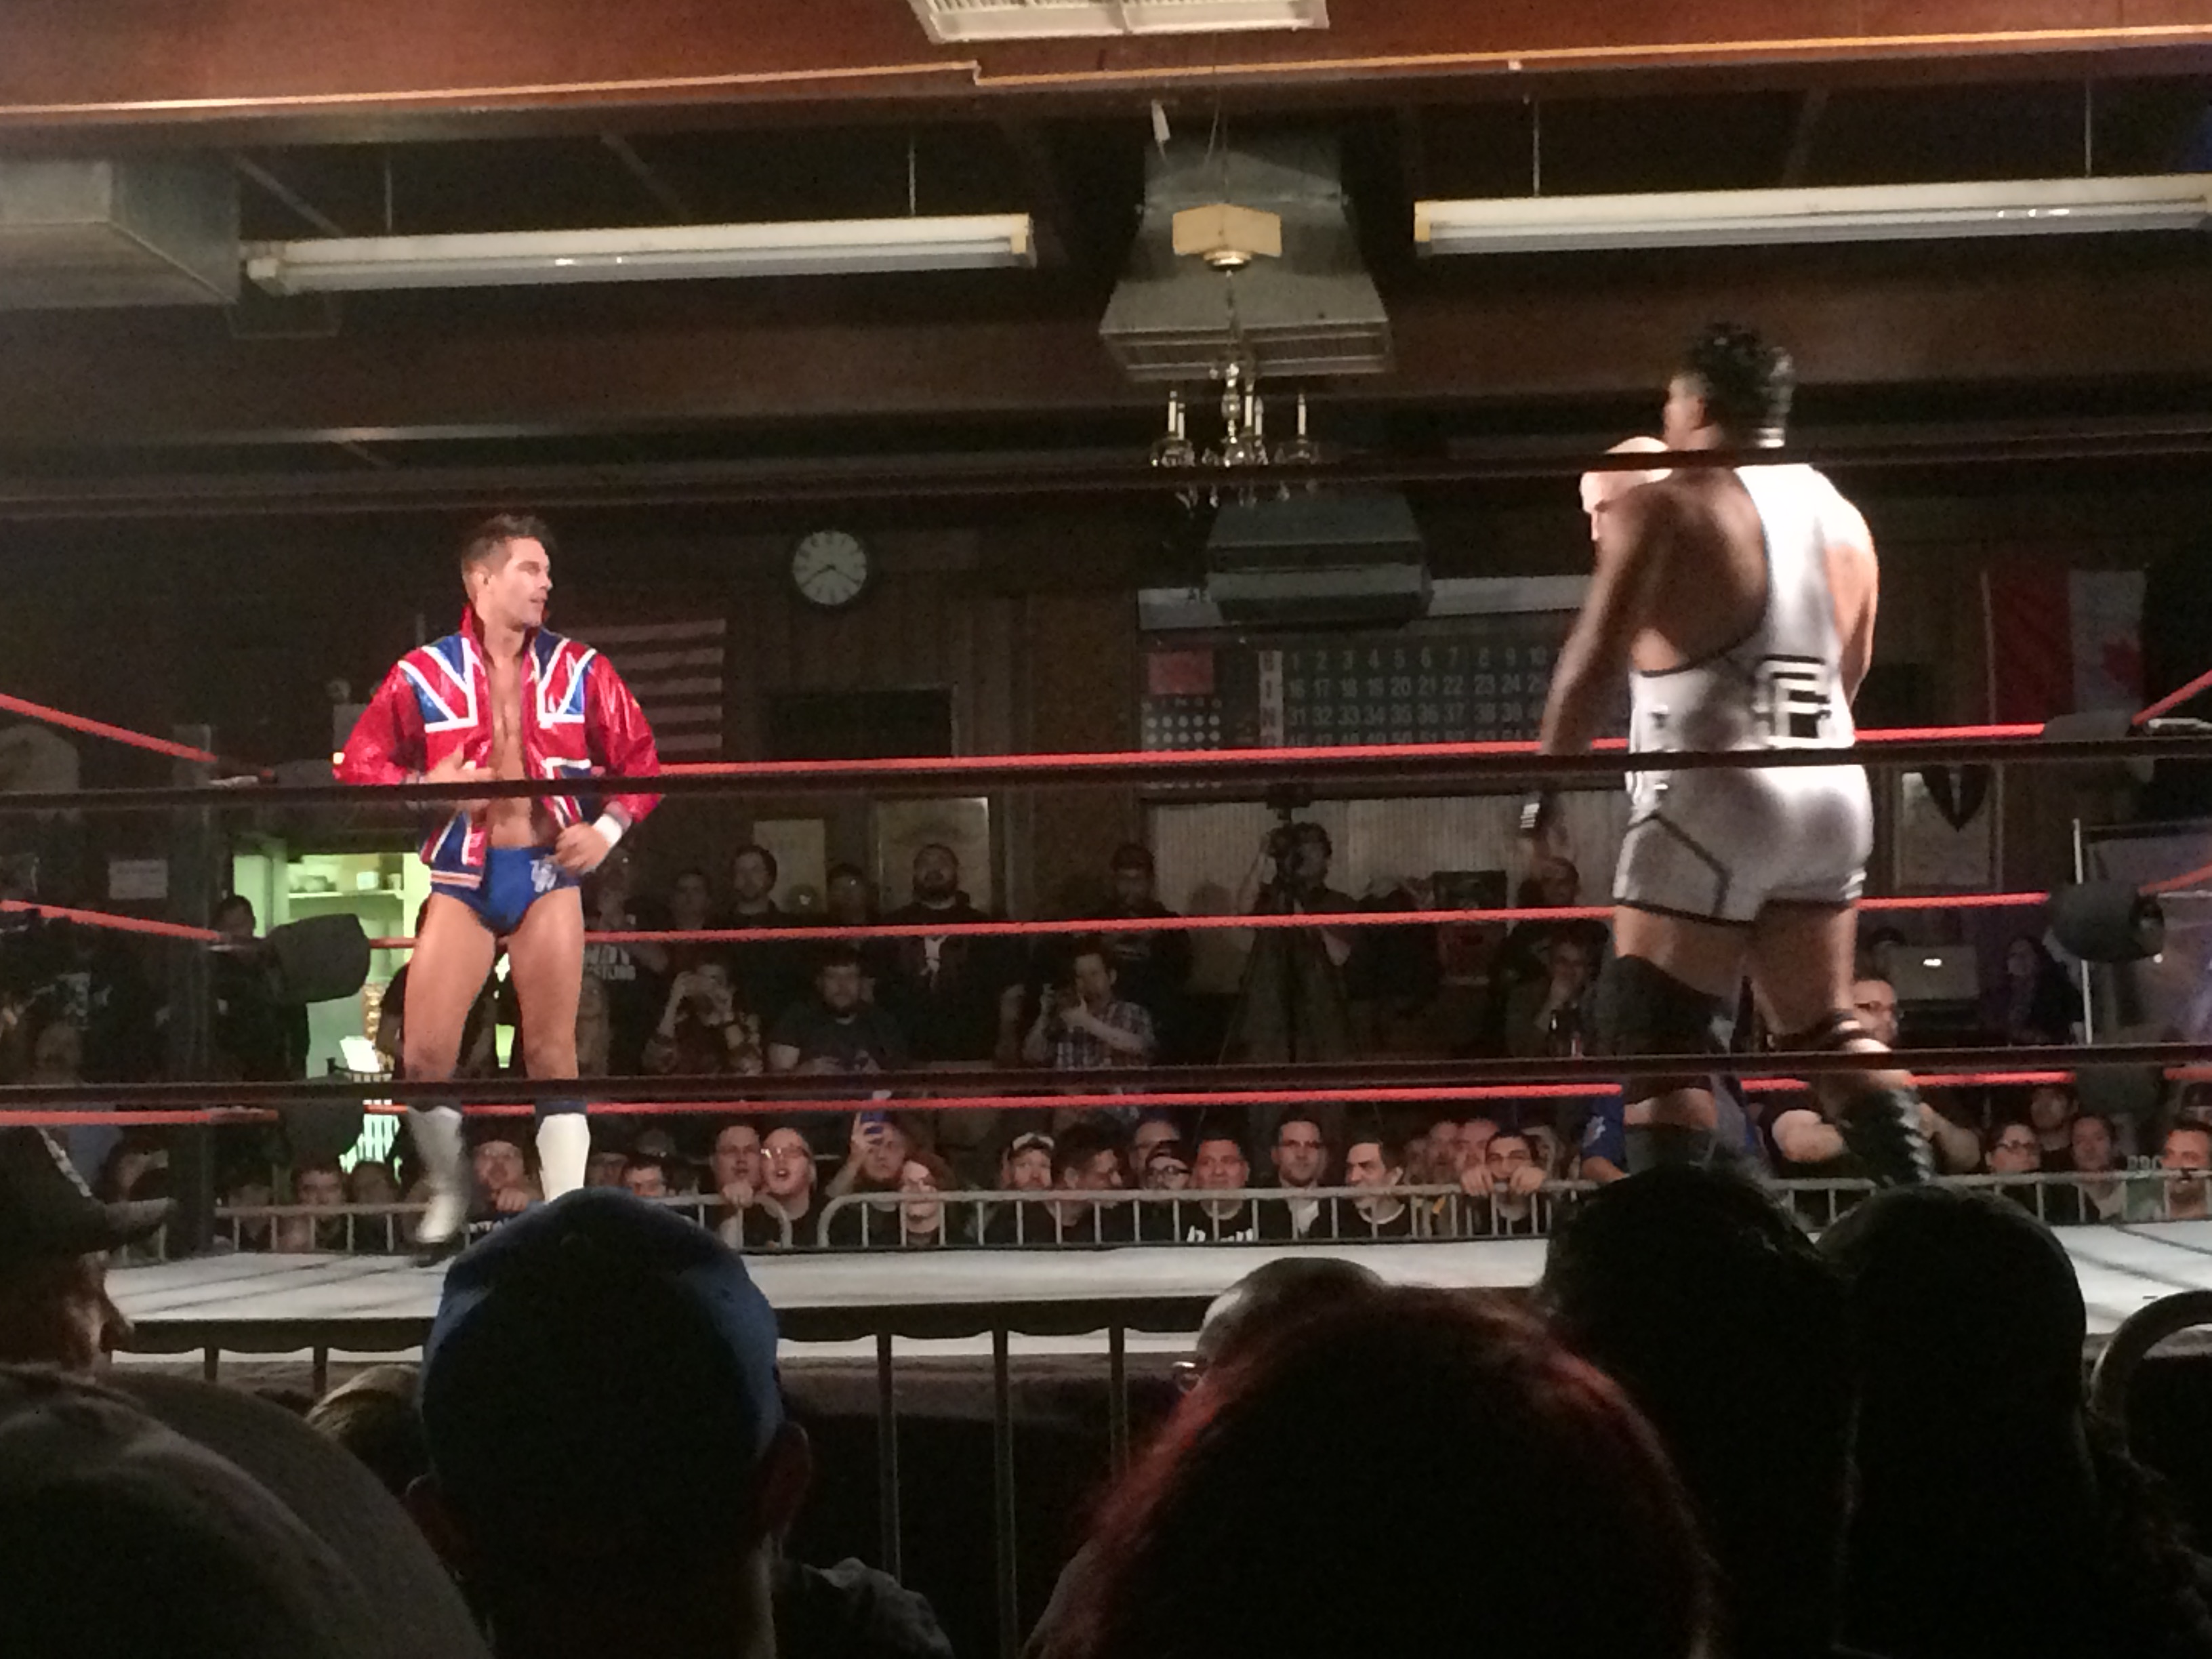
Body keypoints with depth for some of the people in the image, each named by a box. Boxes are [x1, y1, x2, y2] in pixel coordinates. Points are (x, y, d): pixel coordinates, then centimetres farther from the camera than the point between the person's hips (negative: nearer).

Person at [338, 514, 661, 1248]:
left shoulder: (578, 670, 2)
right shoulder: (425, 673, -1)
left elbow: (640, 760, 9)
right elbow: (359, 764, 3)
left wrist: (607, 829, -5)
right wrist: (427, 789, -14)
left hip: (549, 873, 0)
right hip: (463, 877, 0)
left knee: (552, 1055, -1)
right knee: (425, 1057, -6)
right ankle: (448, 1194, 18)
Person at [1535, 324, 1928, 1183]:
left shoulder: (1664, 512, -6)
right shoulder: (1842, 516, 13)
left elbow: (1594, 662, -12)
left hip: (1711, 798, -6)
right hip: (1830, 792, 7)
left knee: (1656, 1035, -1)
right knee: (1825, 1027, 17)